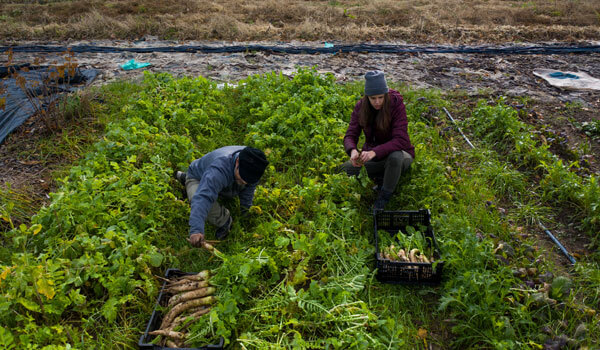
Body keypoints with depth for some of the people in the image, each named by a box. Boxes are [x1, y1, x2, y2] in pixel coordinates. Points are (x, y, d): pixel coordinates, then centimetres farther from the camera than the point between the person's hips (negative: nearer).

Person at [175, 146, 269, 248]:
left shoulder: (251, 165, -26)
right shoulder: (219, 170, -47)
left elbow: (249, 186, -5)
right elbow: (202, 197, -58)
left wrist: (245, 209, -3)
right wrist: (196, 230, -68)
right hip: (198, 179, -6)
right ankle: (224, 221, -7)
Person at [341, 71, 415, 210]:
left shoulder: (397, 105, -23)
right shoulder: (361, 107, -11)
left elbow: (400, 140, -31)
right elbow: (350, 136, -14)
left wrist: (374, 152, -45)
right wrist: (353, 150, -38)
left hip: (398, 154, -3)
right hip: (373, 157, 4)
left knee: (395, 157, -40)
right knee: (345, 168, -19)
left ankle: (384, 197, -14)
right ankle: (381, 179, 2)